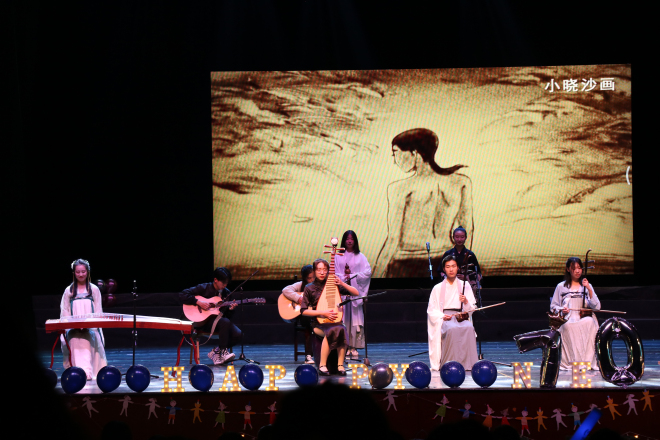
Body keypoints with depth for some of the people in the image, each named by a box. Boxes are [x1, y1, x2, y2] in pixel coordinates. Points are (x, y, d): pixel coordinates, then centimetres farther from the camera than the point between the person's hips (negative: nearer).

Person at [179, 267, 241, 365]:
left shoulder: (226, 293, 12)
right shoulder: (203, 288, -3)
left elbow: (227, 315, 15)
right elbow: (182, 295, -11)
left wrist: (230, 309, -8)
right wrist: (198, 302, -19)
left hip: (219, 319, 6)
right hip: (204, 321, -6)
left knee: (237, 335, -21)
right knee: (225, 322, -35)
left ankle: (215, 352, -4)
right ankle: (223, 352, -23)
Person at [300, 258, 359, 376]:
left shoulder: (333, 285, 9)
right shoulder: (309, 288, 4)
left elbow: (356, 293, 7)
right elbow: (304, 311, -1)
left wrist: (342, 284, -8)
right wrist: (323, 313, -13)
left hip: (334, 321, 2)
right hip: (318, 323, -2)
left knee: (341, 330, -35)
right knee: (332, 331, -37)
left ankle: (340, 365, -24)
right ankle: (322, 365, -28)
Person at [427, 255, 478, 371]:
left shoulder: (465, 286, 17)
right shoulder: (438, 288, 13)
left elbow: (472, 309, 13)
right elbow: (431, 310, 9)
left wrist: (466, 302, -10)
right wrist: (442, 316, -11)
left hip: (461, 317, 1)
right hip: (444, 319, -1)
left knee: (468, 328, -35)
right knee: (452, 329, -38)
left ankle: (467, 363, -36)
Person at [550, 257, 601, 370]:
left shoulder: (587, 286, 17)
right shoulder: (561, 287, 16)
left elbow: (596, 307, 4)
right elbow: (553, 307, 17)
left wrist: (589, 290, -6)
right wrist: (561, 310, -5)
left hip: (585, 319, 1)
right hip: (567, 320, -1)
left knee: (590, 322, -36)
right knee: (568, 327, -38)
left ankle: (588, 360, -37)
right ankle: (572, 361, -39)